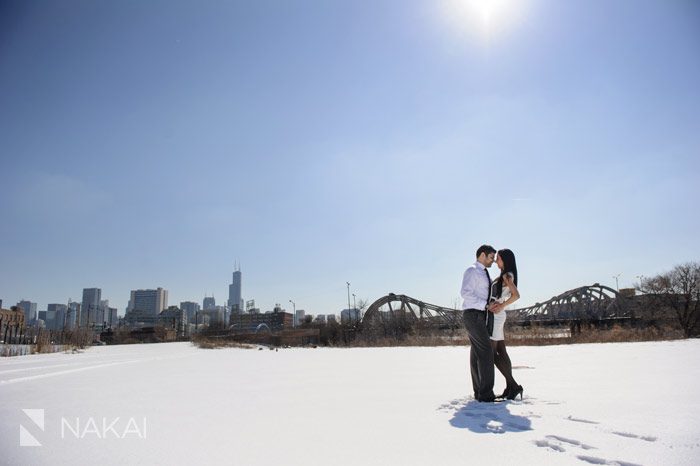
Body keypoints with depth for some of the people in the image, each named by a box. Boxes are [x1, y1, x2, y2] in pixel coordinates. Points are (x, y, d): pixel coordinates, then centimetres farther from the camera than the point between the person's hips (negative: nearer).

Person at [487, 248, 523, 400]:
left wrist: (501, 306, -17)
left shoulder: (507, 276, -11)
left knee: (491, 353, -8)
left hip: (495, 315, -9)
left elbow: (516, 295, -24)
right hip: (496, 316, 9)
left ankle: (514, 385, -7)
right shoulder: (504, 277, 16)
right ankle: (510, 388, 8)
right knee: (501, 352, 7)